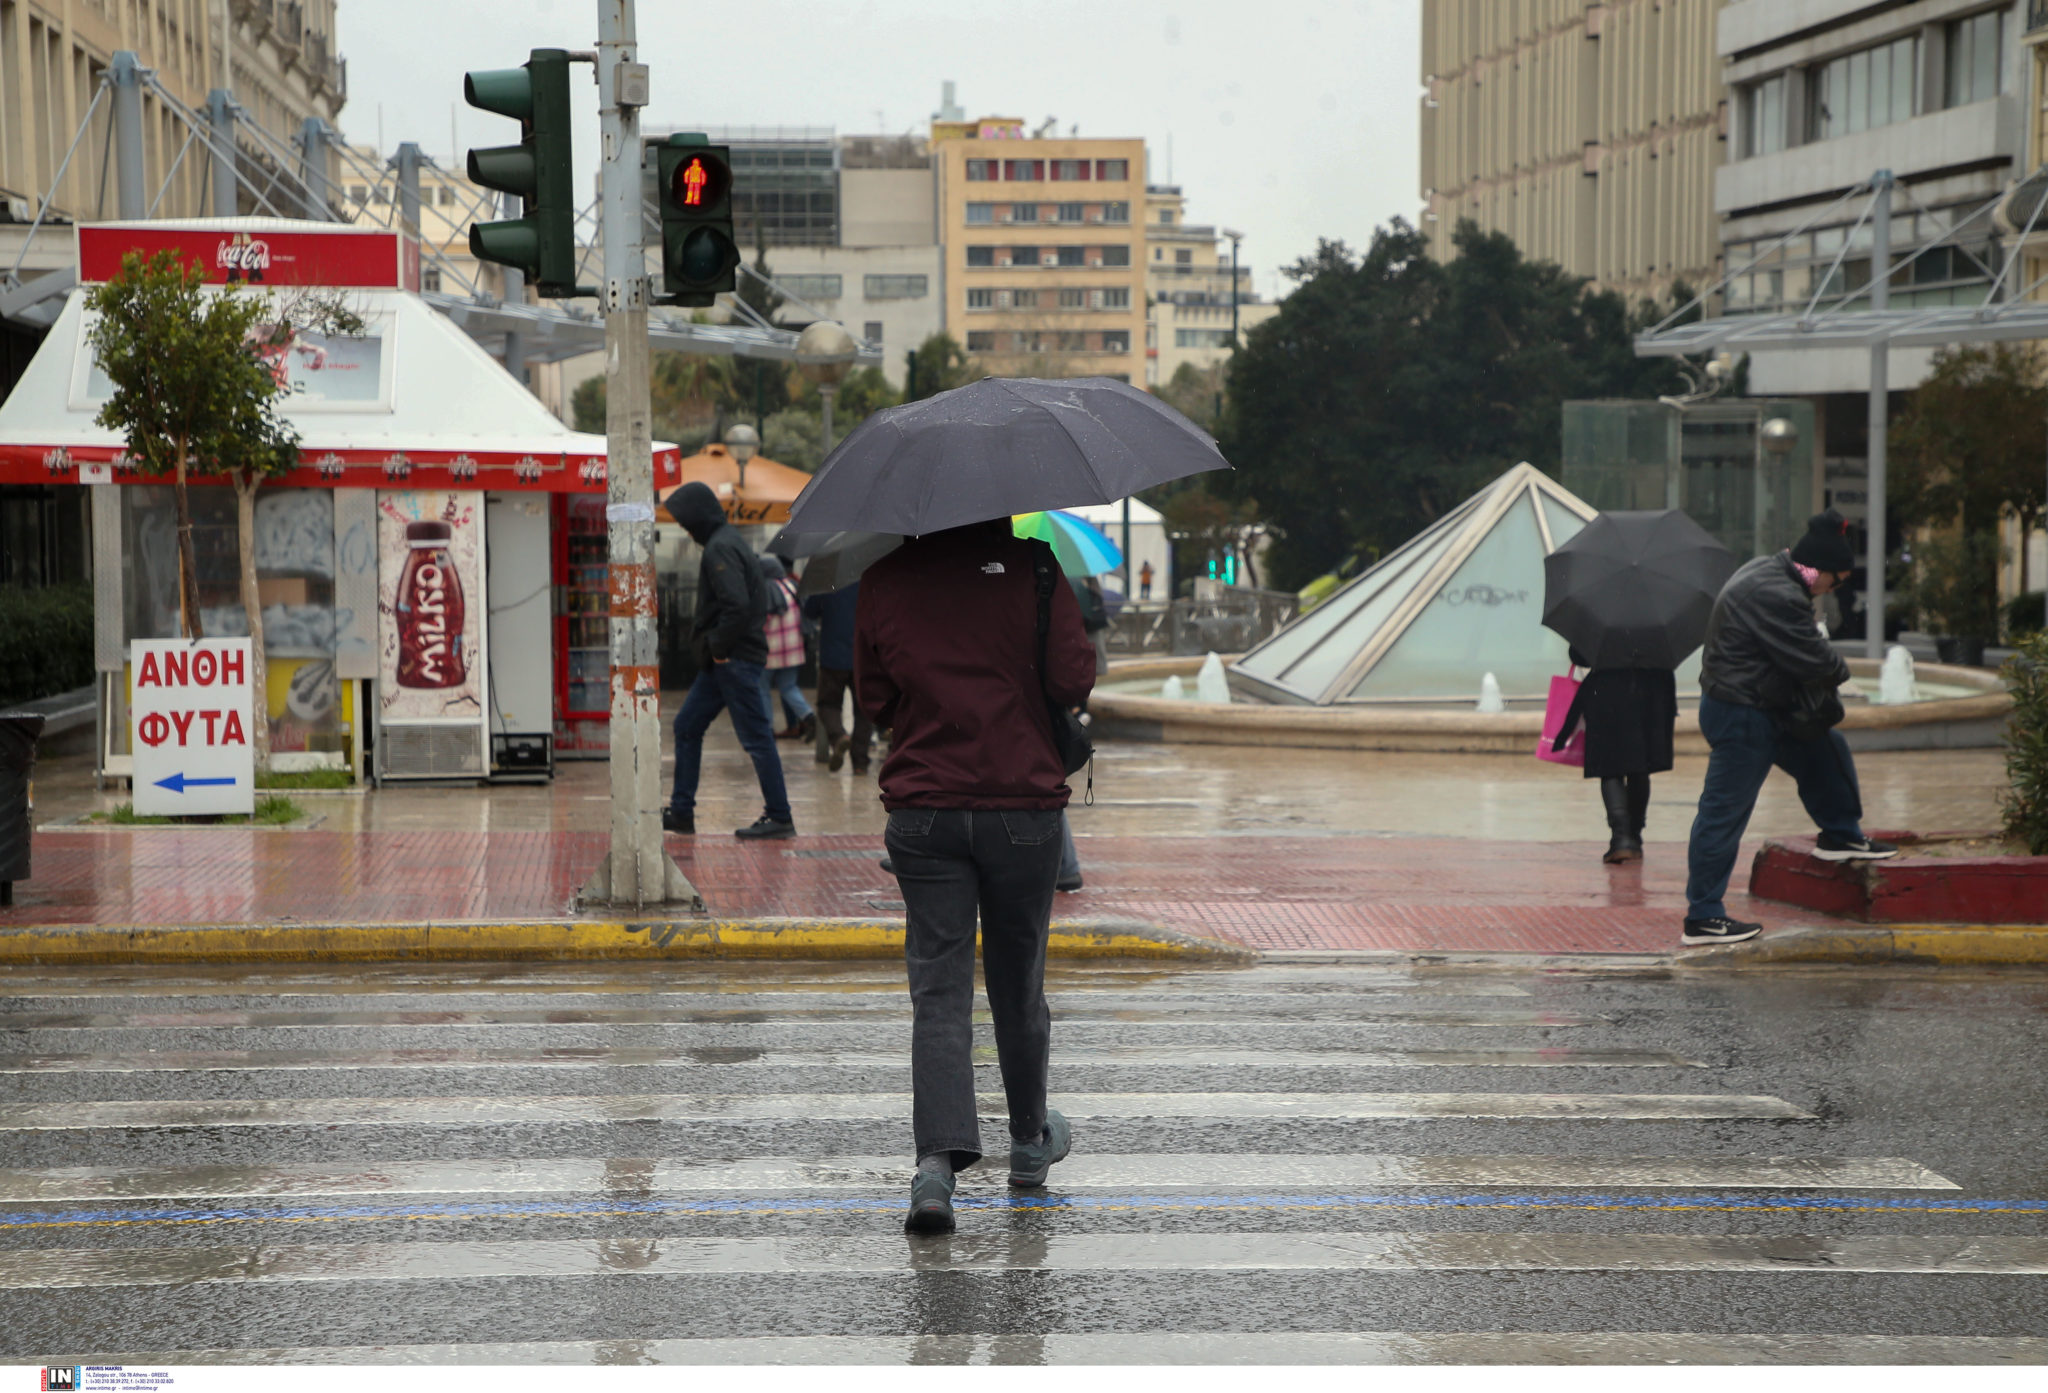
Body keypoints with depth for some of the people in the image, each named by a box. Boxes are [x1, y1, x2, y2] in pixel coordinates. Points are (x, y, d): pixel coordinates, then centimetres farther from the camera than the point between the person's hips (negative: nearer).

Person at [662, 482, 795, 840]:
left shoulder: (720, 549, -15)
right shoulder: (726, 541, 16)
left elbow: (736, 605, -27)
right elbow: (754, 600, 21)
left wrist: (719, 647, -16)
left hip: (735, 661, -11)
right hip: (722, 662, 11)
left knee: (756, 736, -5)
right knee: (687, 726, 14)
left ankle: (779, 817, 0)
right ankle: (681, 812, 18)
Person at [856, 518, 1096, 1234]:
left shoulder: (883, 580, 2)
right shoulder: (1030, 565, -6)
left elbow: (875, 701, 9)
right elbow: (1073, 680, -9)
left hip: (922, 814, 1)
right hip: (1024, 807, -1)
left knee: (939, 990, 0)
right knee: (1018, 982, 15)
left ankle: (938, 1157, -17)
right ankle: (1030, 1139, 32)